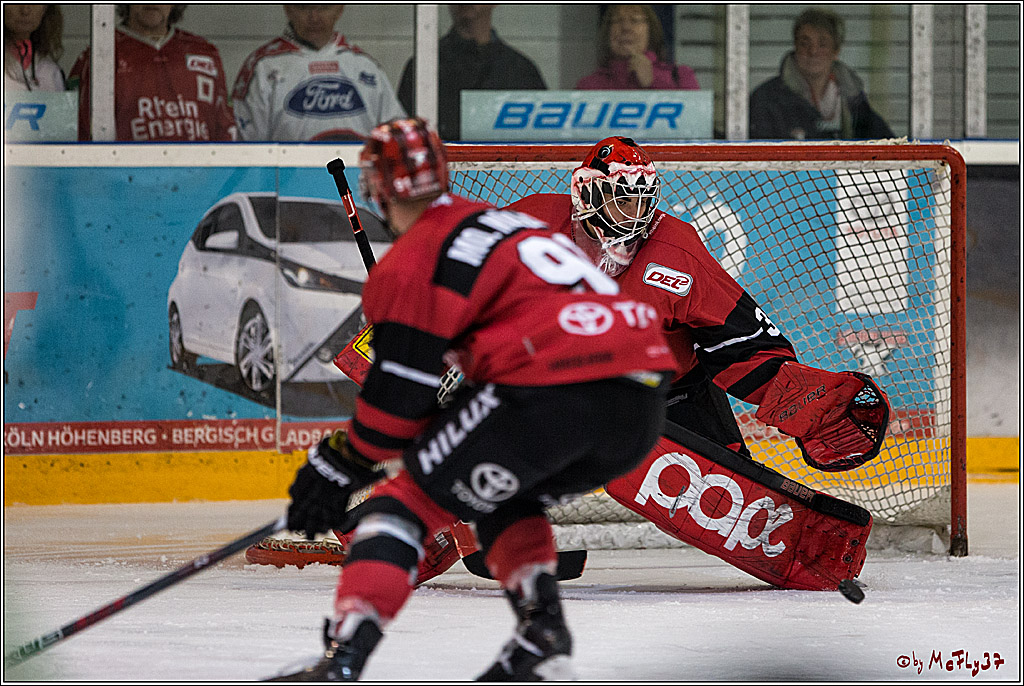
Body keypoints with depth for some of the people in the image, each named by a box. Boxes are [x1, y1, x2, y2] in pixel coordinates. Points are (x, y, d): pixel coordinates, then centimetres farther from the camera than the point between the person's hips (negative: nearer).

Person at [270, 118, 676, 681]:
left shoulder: (414, 260, 4)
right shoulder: (507, 223, 30)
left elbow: (400, 389, 2)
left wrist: (340, 466, 15)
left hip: (549, 393, -8)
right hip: (643, 406, 8)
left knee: (410, 501, 3)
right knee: (501, 498, 32)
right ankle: (543, 632, 16)